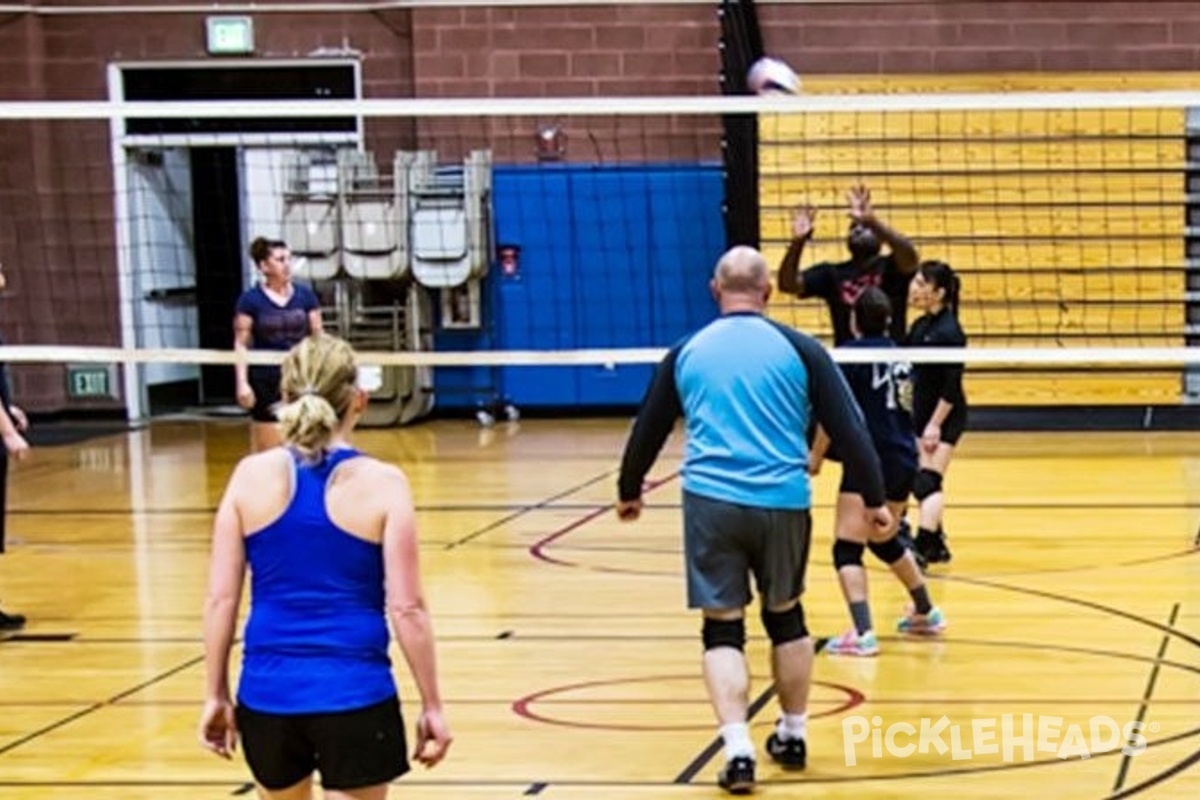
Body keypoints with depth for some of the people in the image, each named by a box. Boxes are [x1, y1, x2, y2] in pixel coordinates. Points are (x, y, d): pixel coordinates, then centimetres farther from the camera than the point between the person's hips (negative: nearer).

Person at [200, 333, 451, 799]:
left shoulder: (251, 476, -1)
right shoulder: (382, 483, -8)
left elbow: (220, 599, 1)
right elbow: (407, 609, -8)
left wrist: (216, 695, 10)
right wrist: (432, 706, 2)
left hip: (268, 693, 3)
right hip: (355, 695, -3)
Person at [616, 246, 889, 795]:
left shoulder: (687, 352, 9)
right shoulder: (798, 349, 3)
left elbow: (647, 431, 18)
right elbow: (849, 430, 1)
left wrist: (629, 492, 33)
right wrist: (874, 498, 9)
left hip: (710, 501, 0)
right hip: (782, 502, 0)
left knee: (722, 627, 5)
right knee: (785, 617, 19)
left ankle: (738, 751, -7)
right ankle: (793, 736, 30)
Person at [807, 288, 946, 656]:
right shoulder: (900, 357, 12)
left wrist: (815, 457, -4)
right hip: (904, 461, 8)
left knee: (847, 549, -8)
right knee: (885, 541, 28)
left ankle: (862, 634, -21)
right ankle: (927, 613, 41)